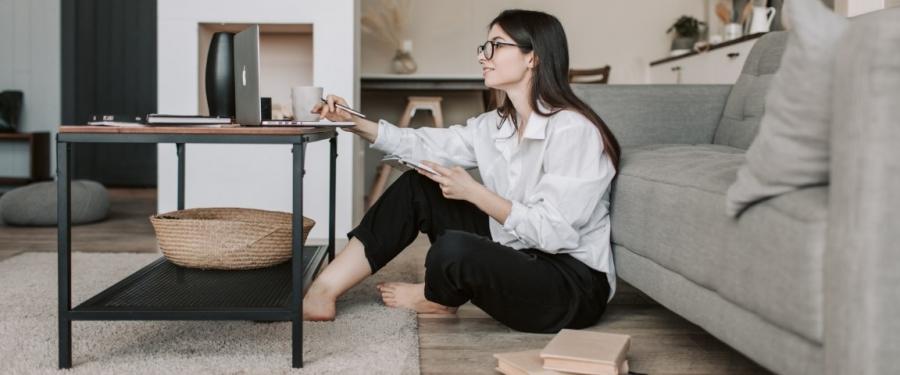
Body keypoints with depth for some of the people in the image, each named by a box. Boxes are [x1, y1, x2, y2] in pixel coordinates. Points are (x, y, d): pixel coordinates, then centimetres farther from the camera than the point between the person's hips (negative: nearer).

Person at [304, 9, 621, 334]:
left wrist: (472, 192, -21)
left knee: (454, 248, -32)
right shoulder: (497, 125, 7)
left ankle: (437, 299, 7)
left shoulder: (574, 131, -19)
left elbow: (554, 233, -24)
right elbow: (429, 145, 6)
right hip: (517, 259, 8)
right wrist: (355, 123, -4)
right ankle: (324, 292, 2)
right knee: (417, 187, 2)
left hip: (574, 286, -8)